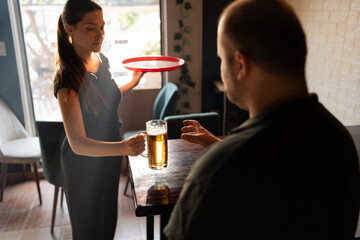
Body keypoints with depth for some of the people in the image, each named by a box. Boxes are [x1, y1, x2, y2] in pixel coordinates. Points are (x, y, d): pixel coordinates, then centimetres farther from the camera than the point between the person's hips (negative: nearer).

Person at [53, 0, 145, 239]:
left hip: (109, 153, 7)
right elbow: (77, 143, -35)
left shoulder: (101, 59, -4)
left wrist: (133, 83, 6)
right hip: (83, 163, -7)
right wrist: (123, 147, -50)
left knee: (109, 220, 24)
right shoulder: (67, 79, -28)